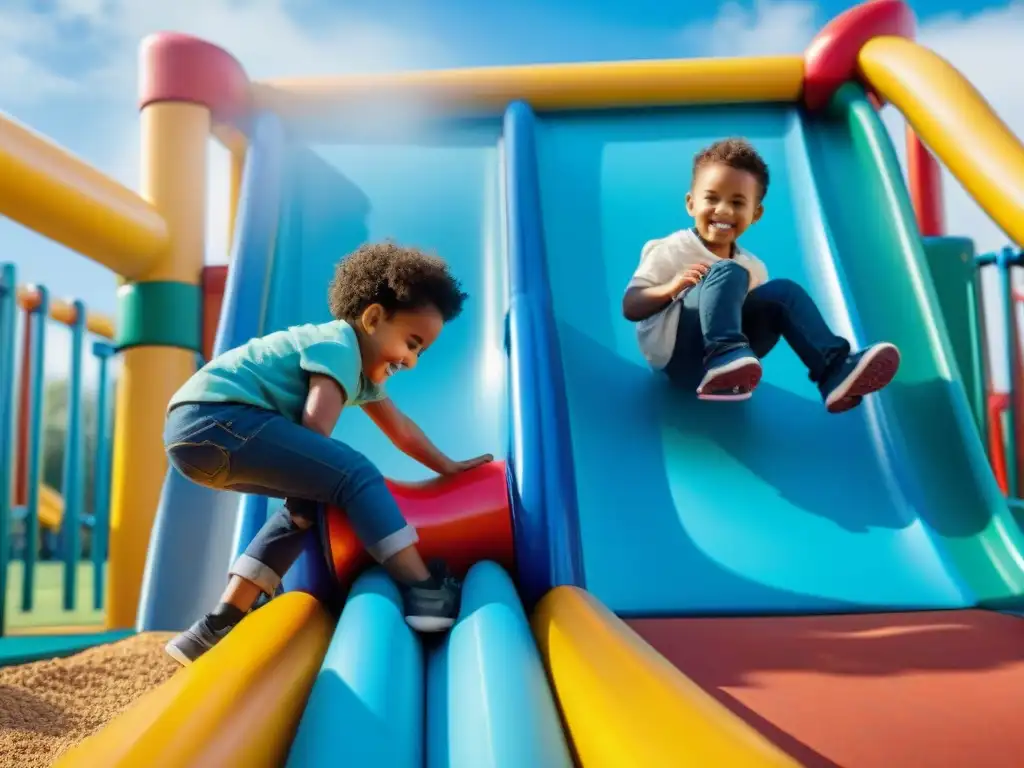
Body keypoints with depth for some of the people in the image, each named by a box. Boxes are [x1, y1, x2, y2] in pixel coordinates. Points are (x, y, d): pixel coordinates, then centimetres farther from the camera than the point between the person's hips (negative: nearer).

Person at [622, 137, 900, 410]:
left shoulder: (752, 267, 16)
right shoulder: (669, 251, 0)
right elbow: (629, 308, -6)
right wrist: (671, 288, -23)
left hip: (731, 358, 5)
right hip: (675, 353, -5)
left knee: (784, 292, -7)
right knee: (727, 274, -23)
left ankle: (834, 368, -23)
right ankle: (724, 353, -44)